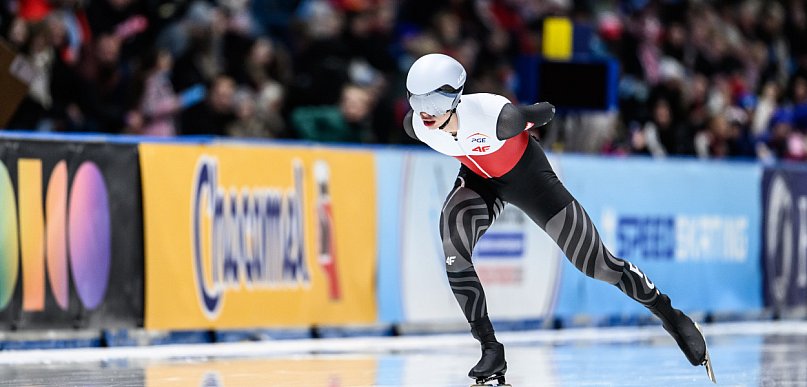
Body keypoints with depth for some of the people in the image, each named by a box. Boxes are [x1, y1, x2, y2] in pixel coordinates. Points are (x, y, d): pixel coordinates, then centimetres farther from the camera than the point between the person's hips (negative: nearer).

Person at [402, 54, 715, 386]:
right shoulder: (415, 126, -25)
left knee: (595, 262, 1)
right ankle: (491, 351, -7)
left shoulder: (496, 117, -41)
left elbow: (544, 113, -19)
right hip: (479, 179, 4)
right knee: (452, 247, -21)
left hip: (527, 174, -4)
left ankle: (672, 317, 22)